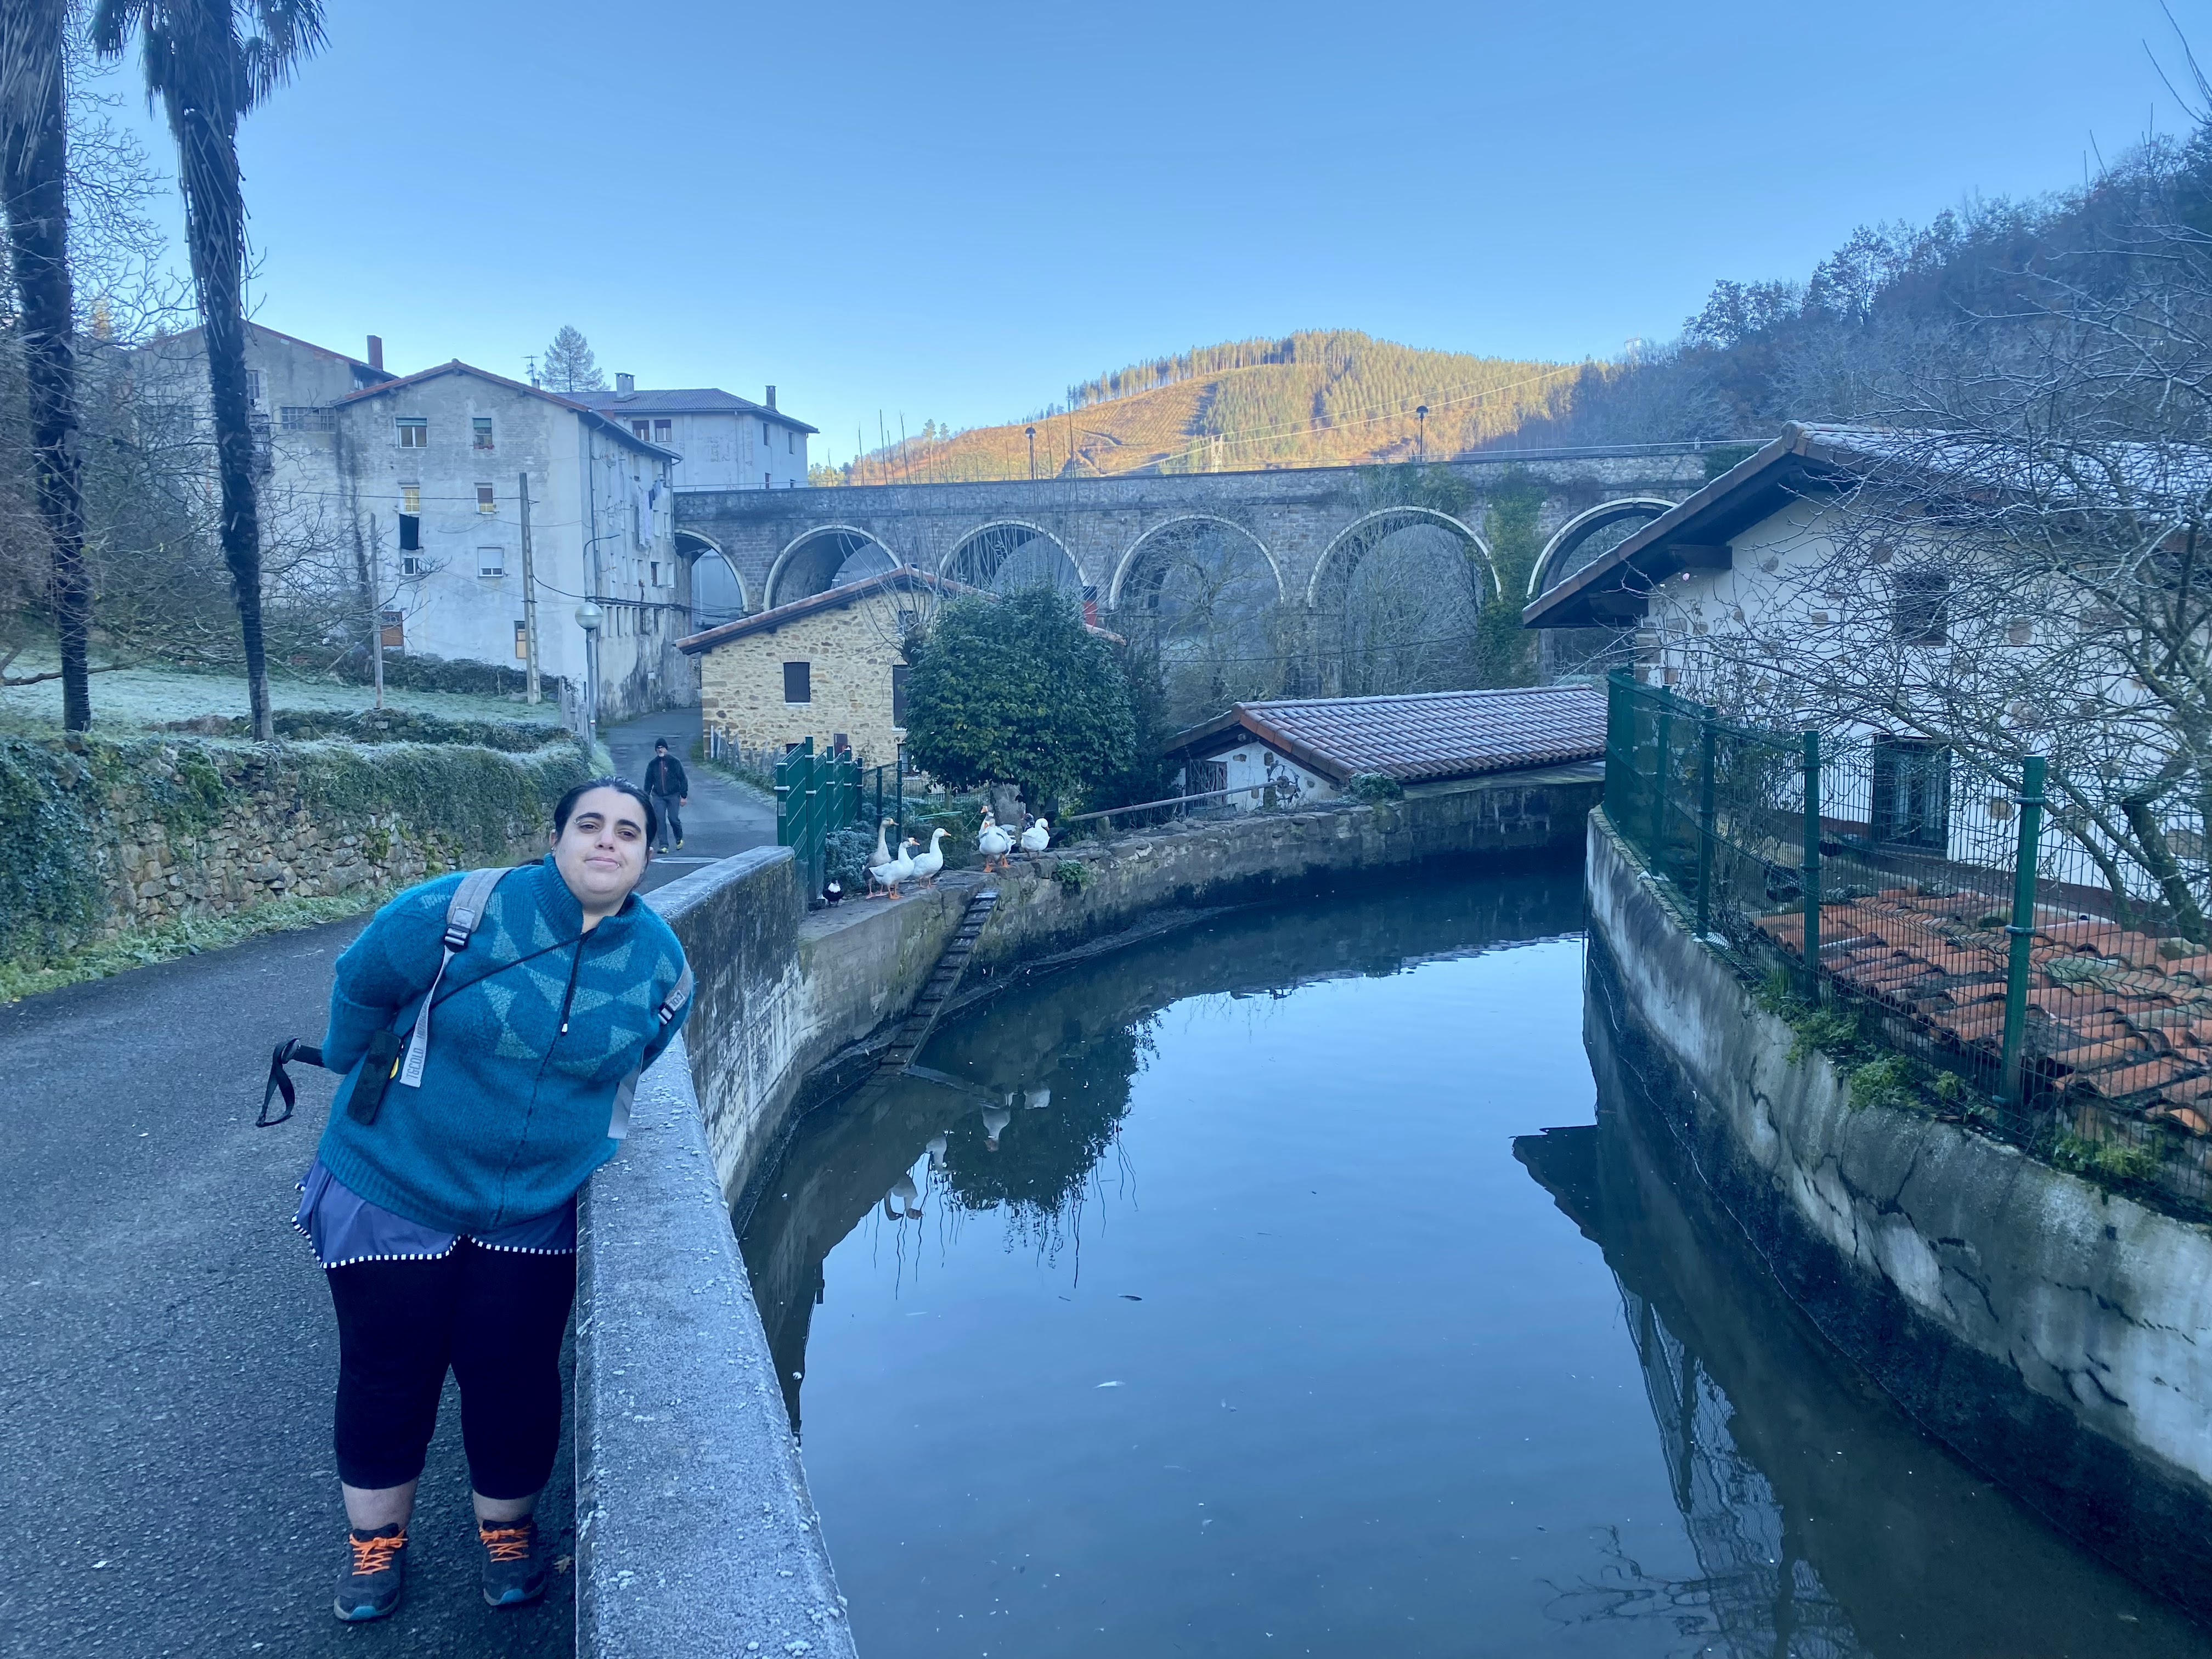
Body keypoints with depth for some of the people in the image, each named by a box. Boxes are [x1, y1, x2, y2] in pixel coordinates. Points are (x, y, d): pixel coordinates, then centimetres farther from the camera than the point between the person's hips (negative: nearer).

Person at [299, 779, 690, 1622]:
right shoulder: (454, 913, -22)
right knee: (387, 1374, 12)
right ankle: (375, 1540, 37)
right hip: (395, 1189, -2)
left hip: (535, 1209, 2)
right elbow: (360, 986, -3)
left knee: (513, 1378, 9)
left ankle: (507, 1529, 36)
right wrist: (361, 1077, 9)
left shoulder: (660, 961, -9)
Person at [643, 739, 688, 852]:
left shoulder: (674, 762, -1)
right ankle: (664, 846, -4)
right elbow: (648, 781, 14)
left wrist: (684, 796, -5)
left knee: (673, 818, -9)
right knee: (660, 821, -6)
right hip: (658, 797, 3)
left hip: (673, 796, -3)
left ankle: (679, 839, 19)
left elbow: (683, 779, 0)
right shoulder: (652, 764, 7)